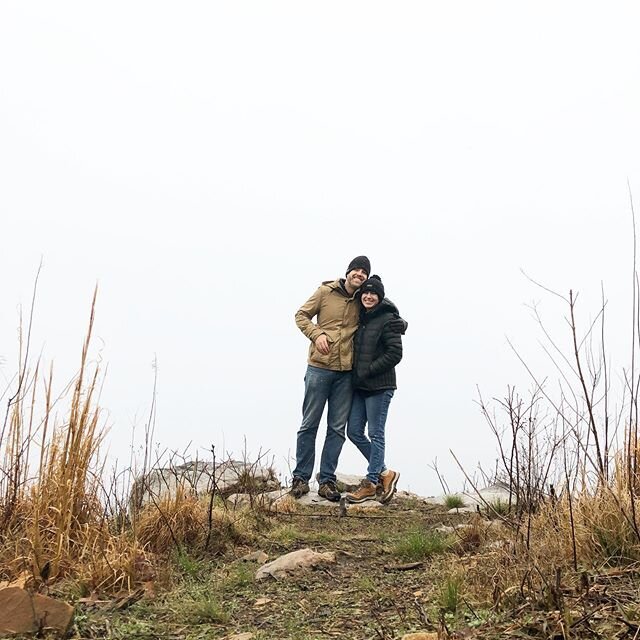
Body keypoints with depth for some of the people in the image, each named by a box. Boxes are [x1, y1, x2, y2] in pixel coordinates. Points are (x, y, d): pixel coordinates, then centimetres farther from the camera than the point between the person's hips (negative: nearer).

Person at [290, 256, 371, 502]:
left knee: (337, 428, 5)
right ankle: (301, 477, 14)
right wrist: (317, 334, -12)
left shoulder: (363, 302, 7)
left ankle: (327, 480, 13)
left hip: (346, 373, 3)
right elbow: (301, 315, 4)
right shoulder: (325, 291, -1)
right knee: (310, 424, 3)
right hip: (319, 368, -3)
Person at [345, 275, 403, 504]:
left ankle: (371, 483, 9)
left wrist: (368, 371, -15)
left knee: (375, 434, -1)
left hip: (379, 386, -8)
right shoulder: (360, 318, 13)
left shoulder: (388, 320, -9)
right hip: (359, 386, 8)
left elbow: (395, 354, -14)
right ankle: (384, 473, 21)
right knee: (354, 431, 8)